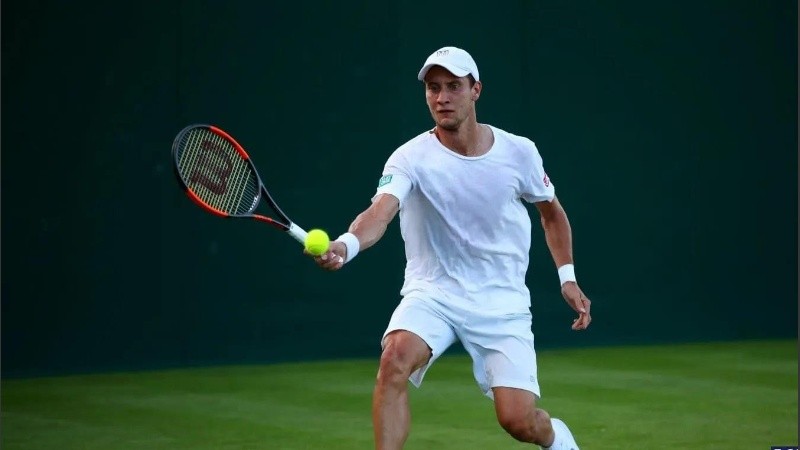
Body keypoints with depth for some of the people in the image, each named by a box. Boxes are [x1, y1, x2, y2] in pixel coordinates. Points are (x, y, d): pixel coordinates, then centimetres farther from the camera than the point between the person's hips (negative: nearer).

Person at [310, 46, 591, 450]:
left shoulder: (518, 152, -5)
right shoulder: (411, 158, -13)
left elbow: (551, 212, 15)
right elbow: (379, 212, -32)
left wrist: (567, 276, 9)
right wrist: (346, 245, -53)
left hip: (501, 301, 1)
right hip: (432, 292, -1)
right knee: (396, 356, -33)